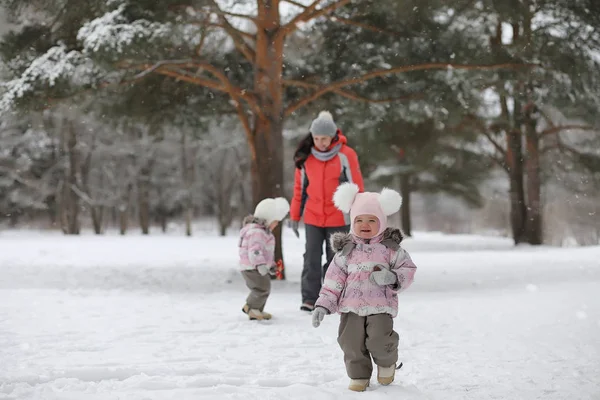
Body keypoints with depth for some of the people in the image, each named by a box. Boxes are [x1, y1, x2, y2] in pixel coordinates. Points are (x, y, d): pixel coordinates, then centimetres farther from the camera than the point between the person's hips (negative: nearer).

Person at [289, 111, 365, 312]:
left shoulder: (346, 155, -9)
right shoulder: (306, 156, -1)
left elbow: (356, 186, -4)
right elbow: (299, 187, 6)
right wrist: (295, 216, 7)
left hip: (338, 218, -2)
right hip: (312, 218, 2)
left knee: (335, 260, 6)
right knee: (311, 259, -1)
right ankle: (309, 299, 3)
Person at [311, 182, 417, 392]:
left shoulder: (390, 248, 3)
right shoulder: (346, 250, 7)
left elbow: (408, 269, 4)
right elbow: (334, 279, 7)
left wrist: (393, 278, -17)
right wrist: (323, 304, -1)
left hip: (380, 305, -2)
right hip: (351, 306, 2)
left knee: (379, 341, -16)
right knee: (351, 343, -1)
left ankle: (387, 362, 17)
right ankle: (359, 375, 20)